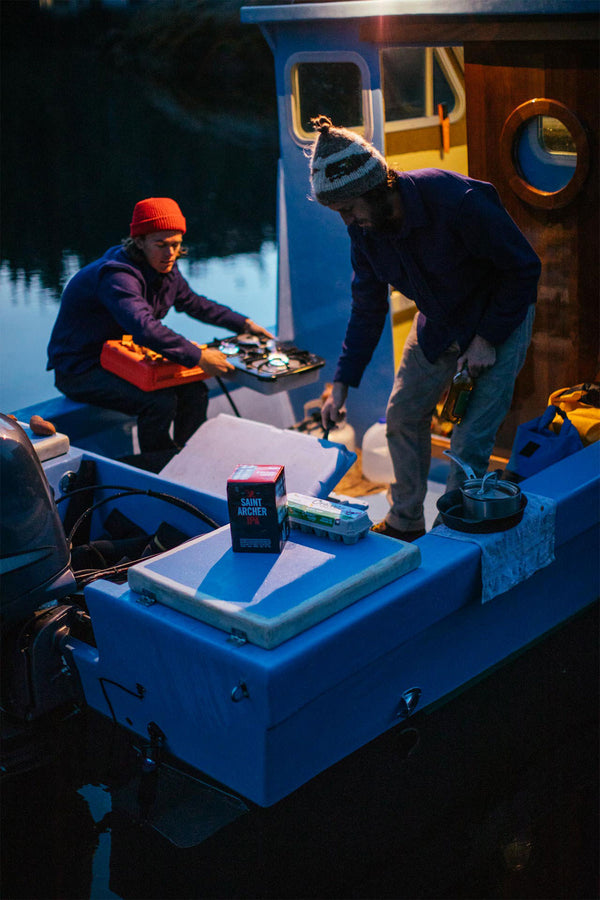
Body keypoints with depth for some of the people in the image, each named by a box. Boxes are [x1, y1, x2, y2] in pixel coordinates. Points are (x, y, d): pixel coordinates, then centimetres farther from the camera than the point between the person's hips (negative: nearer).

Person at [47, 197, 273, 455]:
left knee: (195, 392, -6)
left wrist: (244, 324, 18)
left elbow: (195, 304, 21)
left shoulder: (166, 270, 2)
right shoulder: (117, 275, -28)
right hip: (80, 371, -9)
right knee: (161, 402, -28)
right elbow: (144, 328, -44)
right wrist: (198, 358, -44)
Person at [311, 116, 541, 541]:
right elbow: (368, 308, -1)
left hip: (500, 320, -6)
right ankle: (406, 523, 28)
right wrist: (343, 382, -5)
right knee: (403, 417, 9)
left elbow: (525, 267, -22)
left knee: (470, 441, -11)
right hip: (436, 324, 7)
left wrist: (488, 338, -21)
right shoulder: (364, 228, -13)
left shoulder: (458, 201, -33)